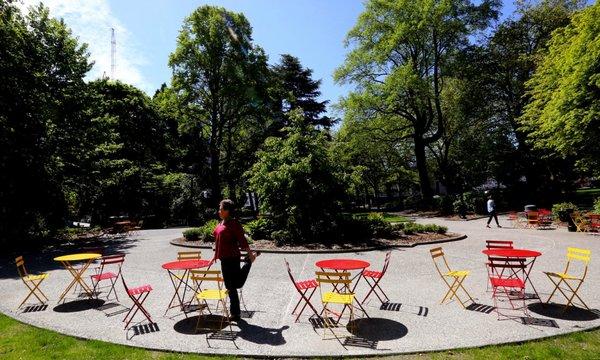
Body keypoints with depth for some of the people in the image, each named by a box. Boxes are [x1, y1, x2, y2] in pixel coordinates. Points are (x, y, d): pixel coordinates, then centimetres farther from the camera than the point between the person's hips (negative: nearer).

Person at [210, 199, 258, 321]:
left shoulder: (234, 223, -13)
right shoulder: (221, 224, 13)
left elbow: (242, 240, -14)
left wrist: (250, 254, -13)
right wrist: (216, 256, 24)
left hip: (233, 258, -8)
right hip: (224, 259, 8)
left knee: (236, 284, -3)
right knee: (229, 286, 13)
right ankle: (235, 313, 24)